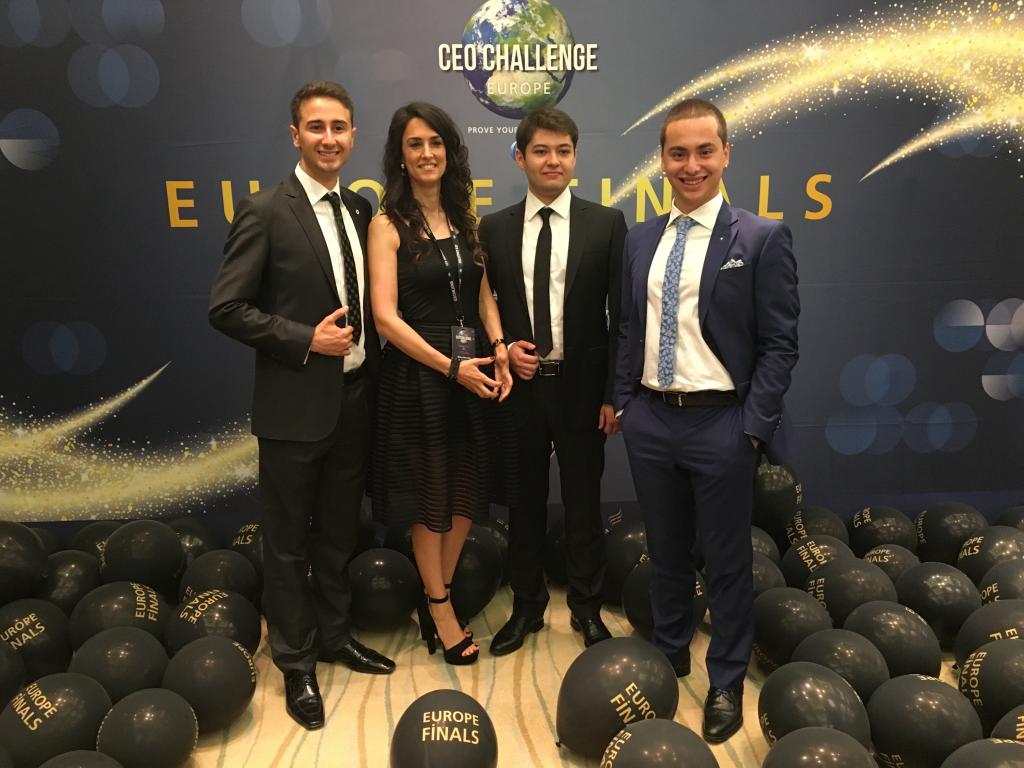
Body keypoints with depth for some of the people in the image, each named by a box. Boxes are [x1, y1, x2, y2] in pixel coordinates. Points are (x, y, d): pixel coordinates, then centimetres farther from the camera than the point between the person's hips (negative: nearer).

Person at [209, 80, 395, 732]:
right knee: (290, 542, 10)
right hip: (296, 405, -5)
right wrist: (306, 340, -18)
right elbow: (226, 308, -13)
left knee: (340, 532, 19)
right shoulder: (266, 212, -10)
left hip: (355, 400, 6)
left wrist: (369, 353, 1)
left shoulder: (360, 209, 7)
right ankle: (296, 662, 28)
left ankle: (335, 633, 39)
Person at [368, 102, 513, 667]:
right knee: (430, 497, 8)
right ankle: (442, 611, 28)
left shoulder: (464, 218, 9)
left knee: (469, 491, 12)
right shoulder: (388, 225, -7)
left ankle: (437, 597, 33)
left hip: (474, 370, 5)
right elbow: (386, 316, -14)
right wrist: (450, 367, -18)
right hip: (418, 374, -5)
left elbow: (483, 293, 9)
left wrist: (499, 350, -8)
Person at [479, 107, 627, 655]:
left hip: (581, 386, -1)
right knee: (525, 503, 13)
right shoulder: (494, 229, 4)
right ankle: (527, 607, 31)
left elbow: (620, 314, -3)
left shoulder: (606, 224, -1)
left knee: (583, 503, 10)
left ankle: (586, 609, 30)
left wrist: (615, 393, -7)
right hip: (518, 386, 2)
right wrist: (502, 351, -10)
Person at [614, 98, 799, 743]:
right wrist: (625, 401, 8)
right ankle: (670, 656, 39)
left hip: (722, 424, -4)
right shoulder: (641, 239, 9)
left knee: (727, 560, 9)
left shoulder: (763, 238, -6)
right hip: (650, 421, 5)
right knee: (666, 552, 19)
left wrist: (754, 426, -12)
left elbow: (780, 343, -7)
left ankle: (727, 684, 28)